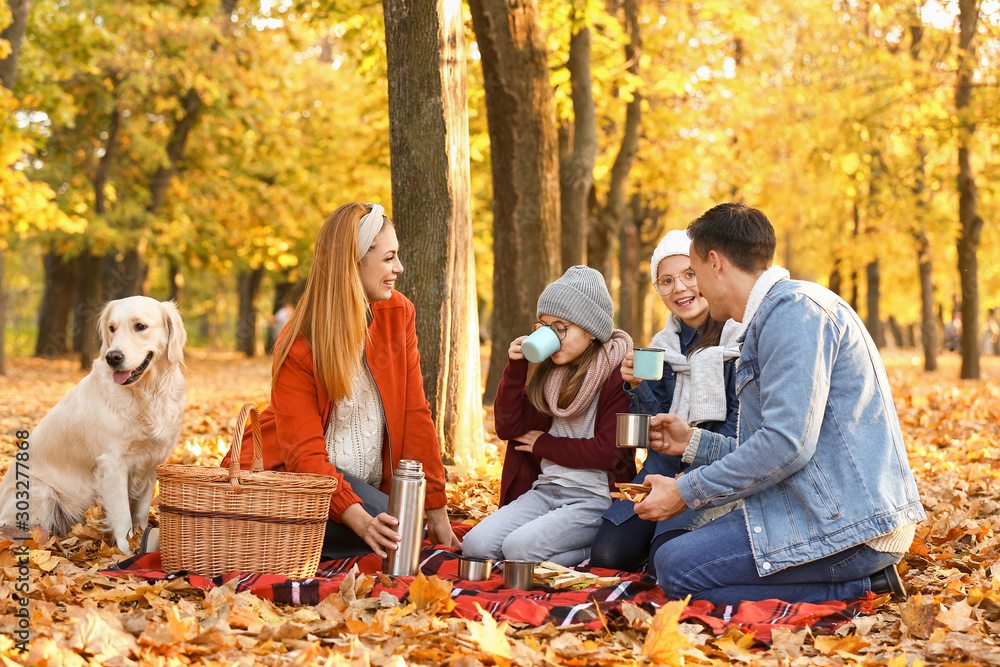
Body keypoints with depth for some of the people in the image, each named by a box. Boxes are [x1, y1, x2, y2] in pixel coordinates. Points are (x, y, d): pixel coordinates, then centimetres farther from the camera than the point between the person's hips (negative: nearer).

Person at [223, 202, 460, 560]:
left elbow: (414, 414, 2)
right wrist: (360, 520, -39)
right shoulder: (298, 346, -17)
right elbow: (304, 452, -23)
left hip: (366, 487, 7)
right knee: (397, 530, -28)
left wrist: (437, 512, -2)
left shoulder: (398, 313, -1)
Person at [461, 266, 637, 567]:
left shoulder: (620, 375, -8)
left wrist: (544, 444, -2)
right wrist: (516, 369, -4)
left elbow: (607, 451, -14)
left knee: (519, 547, -28)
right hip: (544, 490, 7)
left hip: (594, 498, -7)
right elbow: (507, 427, 8)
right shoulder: (548, 370, 11)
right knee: (475, 544, -15)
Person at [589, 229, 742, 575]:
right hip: (664, 467, 5)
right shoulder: (662, 345, 12)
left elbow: (740, 424, -11)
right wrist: (638, 386, -9)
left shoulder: (741, 339, -7)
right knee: (606, 555, -12)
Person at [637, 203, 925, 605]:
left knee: (675, 567, -13)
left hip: (851, 522, -11)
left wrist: (686, 492, -12)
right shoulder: (773, 316, 21)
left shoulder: (794, 308, -13)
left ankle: (854, 589, -9)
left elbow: (787, 444, -22)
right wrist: (694, 443, 27)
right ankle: (857, 575, 6)